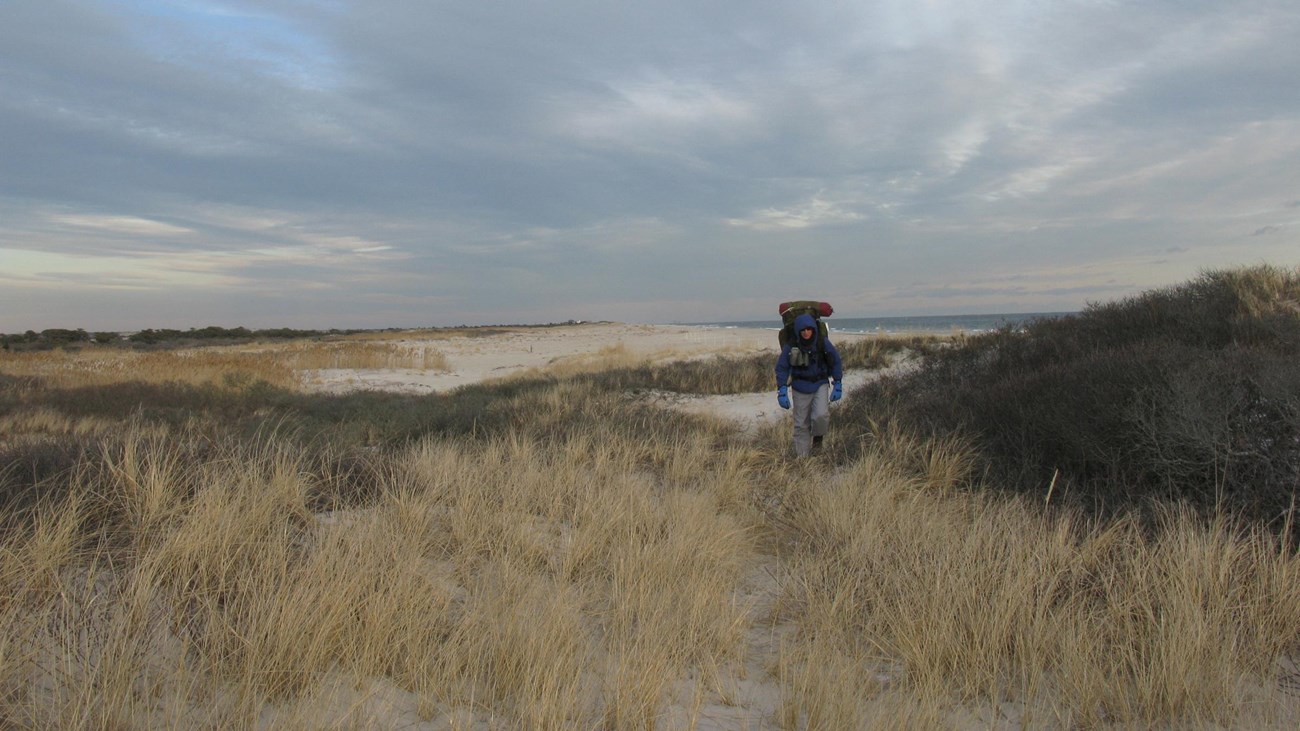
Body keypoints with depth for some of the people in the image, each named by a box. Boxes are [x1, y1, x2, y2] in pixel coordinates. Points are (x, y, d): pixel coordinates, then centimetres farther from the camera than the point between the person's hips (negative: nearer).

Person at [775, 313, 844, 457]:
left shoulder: (823, 343, -11)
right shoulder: (791, 346, -13)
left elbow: (836, 362, 3)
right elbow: (781, 368, -4)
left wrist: (838, 385, 3)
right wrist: (782, 391, -10)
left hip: (820, 385, 0)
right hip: (800, 388, 0)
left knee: (821, 415, -22)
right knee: (801, 425, 3)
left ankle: (818, 437, 11)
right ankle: (802, 458, 17)